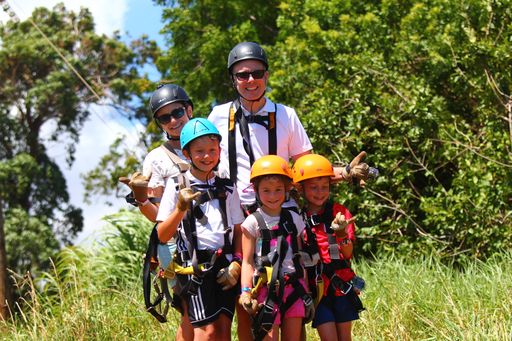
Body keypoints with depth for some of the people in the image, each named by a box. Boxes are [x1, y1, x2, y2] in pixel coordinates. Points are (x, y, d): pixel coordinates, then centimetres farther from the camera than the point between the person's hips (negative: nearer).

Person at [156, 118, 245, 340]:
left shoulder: (227, 188, 13)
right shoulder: (177, 187, 1)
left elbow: (238, 231, 15)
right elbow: (162, 236, -3)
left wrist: (236, 263, 1)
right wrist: (181, 209, -18)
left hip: (225, 266, 4)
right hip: (195, 266, -4)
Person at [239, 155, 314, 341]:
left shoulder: (294, 219, 9)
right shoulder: (253, 222, -2)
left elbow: (299, 258, 14)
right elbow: (247, 261, -3)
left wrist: (306, 293, 13)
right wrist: (246, 291, -15)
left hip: (294, 286, 4)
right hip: (267, 289, -4)